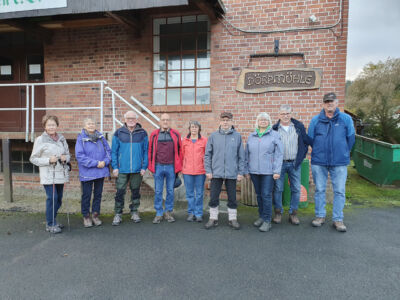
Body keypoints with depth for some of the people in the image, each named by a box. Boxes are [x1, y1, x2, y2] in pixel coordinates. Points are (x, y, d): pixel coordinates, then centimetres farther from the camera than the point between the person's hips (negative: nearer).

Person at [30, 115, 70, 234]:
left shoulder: (62, 139, 11)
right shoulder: (40, 140, -2)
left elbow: (68, 154, 18)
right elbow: (33, 158, -1)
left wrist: (65, 158, -5)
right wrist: (48, 160, -15)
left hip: (60, 174, 5)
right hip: (48, 175, -5)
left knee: (59, 199, 10)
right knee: (52, 198, -11)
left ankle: (53, 220, 29)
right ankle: (50, 224, 3)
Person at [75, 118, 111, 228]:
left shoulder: (101, 137, 6)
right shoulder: (81, 138, -6)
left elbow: (108, 151, 7)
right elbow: (80, 156, -14)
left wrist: (105, 161, -12)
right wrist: (95, 163, -19)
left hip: (101, 171, 4)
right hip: (87, 173, -4)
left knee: (98, 194, 12)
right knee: (86, 195, 6)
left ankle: (95, 215, 26)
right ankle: (86, 217, 21)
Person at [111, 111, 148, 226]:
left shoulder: (142, 133, 4)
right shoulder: (118, 133, 3)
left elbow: (146, 151, 4)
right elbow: (114, 151, 4)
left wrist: (144, 167, -2)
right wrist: (115, 167, -3)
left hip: (137, 169, 1)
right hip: (122, 169, 0)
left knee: (136, 191, 11)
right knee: (120, 192, 2)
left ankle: (134, 212, 25)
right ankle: (118, 214, 15)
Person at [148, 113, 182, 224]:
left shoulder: (176, 134, 4)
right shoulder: (154, 134, 5)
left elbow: (180, 150, 6)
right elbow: (150, 150, 8)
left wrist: (179, 167, 3)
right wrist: (151, 166, 3)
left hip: (171, 167, 0)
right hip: (158, 167, 0)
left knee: (170, 191, 8)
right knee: (158, 191, 6)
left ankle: (168, 212, 22)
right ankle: (159, 213, 17)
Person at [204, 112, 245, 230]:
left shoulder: (237, 136, 3)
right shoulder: (213, 136, 3)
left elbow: (241, 156, 4)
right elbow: (207, 154, 4)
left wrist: (241, 172, 0)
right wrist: (208, 170, -2)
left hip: (232, 173, 0)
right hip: (216, 173, 0)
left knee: (232, 198, 9)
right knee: (213, 197, 6)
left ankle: (233, 219, 24)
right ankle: (213, 219, 22)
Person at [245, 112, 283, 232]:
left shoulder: (275, 135, 1)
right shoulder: (251, 136, 12)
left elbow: (279, 154, -3)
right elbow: (247, 155, 14)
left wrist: (277, 171, -9)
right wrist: (247, 170, 11)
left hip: (268, 171, -4)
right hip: (254, 171, 4)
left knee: (266, 195, -5)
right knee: (259, 195, 12)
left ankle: (267, 220, 5)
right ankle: (261, 216, 26)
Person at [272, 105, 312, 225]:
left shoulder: (299, 126, 4)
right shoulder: (274, 128, 0)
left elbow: (307, 142, 11)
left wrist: (302, 155, 2)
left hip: (295, 163, 2)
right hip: (279, 163, -1)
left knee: (296, 189, 5)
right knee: (278, 189, 3)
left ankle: (293, 213, 18)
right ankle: (278, 212, 17)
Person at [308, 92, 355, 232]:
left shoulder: (346, 119, 1)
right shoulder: (315, 120, 2)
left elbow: (351, 138, 6)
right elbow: (310, 139, 9)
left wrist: (342, 153, 11)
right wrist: (320, 151, 12)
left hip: (340, 162, 0)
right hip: (318, 161, 1)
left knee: (340, 191, 3)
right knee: (319, 190, 9)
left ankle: (338, 219, 15)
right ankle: (320, 216, 22)